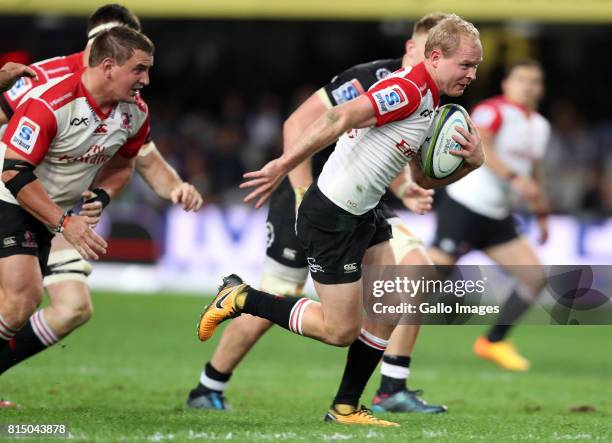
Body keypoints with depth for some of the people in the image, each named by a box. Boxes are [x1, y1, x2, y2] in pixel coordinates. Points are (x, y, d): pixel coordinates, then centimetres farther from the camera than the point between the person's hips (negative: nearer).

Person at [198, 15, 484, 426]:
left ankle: (345, 408, 19)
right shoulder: (409, 88, -21)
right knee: (341, 330, -2)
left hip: (364, 214, 10)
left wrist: (470, 162, 0)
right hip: (331, 217, -10)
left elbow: (424, 178, 19)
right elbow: (339, 118, -31)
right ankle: (240, 297, 12)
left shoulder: (431, 103, 11)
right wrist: (284, 165, -35)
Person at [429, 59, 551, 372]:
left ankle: (493, 342, 11)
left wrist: (542, 213, 24)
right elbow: (478, 145, -29)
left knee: (534, 276, -1)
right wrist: (514, 178, -37)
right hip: (464, 207, -8)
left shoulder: (540, 126, 15)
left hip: (497, 217, 8)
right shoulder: (494, 111, -11)